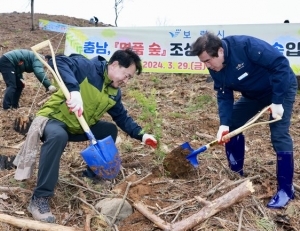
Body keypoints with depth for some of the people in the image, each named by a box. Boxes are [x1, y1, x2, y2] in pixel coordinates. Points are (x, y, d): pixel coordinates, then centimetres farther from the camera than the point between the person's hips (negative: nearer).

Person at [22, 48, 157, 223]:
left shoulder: (115, 93, 3)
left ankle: (93, 175, 16)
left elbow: (123, 117, 11)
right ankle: (40, 198, -32)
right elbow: (58, 62, -36)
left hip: (78, 128, 8)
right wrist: (74, 91, -49)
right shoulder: (87, 67, -21)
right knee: (58, 136, -39)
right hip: (54, 119, -8)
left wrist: (141, 135, -2)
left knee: (110, 130, 6)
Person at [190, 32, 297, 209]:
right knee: (232, 124, 4)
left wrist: (277, 101, -32)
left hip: (282, 88, -7)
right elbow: (224, 95, -9)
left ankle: (286, 189, -1)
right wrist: (224, 123, -24)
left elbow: (280, 64, -33)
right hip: (254, 93, 7)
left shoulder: (246, 45, -35)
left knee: (279, 135, -15)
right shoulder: (215, 69, -13)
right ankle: (237, 173, 21)